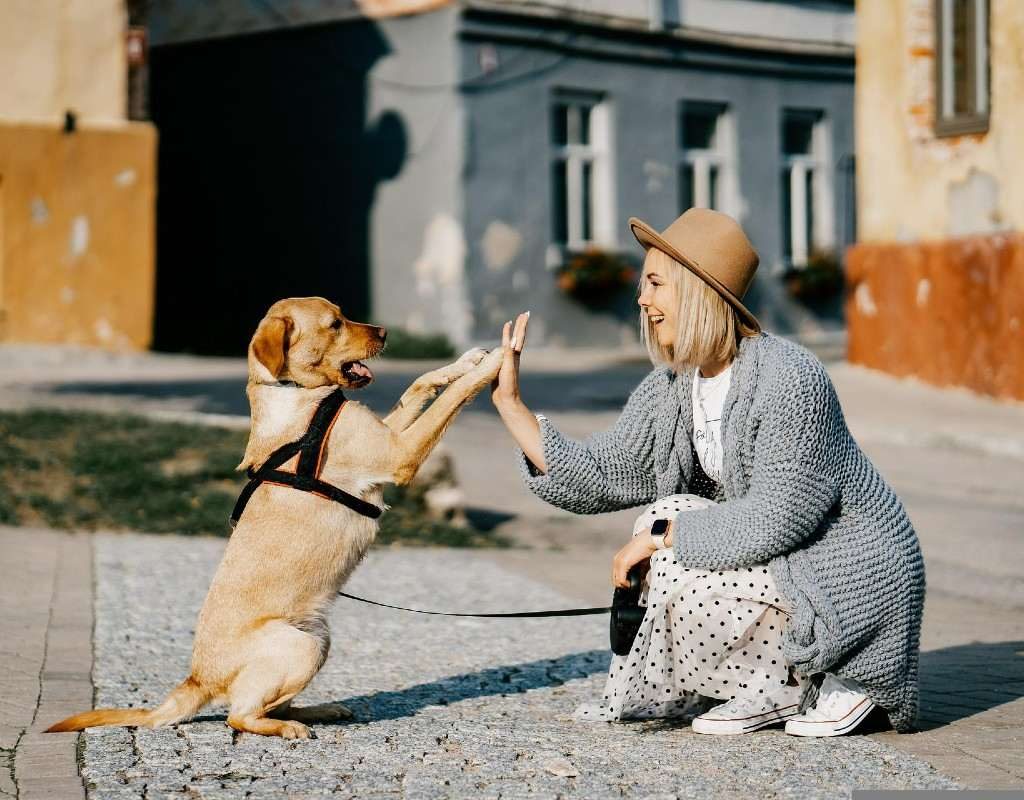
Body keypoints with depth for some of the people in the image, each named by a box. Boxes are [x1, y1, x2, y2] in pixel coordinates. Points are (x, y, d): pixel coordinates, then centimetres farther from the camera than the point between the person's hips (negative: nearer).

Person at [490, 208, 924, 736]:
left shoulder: (787, 378, -24)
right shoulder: (669, 389, 2)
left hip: (856, 575, -9)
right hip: (781, 562, 9)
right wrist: (510, 403, -3)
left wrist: (661, 535, -21)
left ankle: (812, 685, -1)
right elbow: (599, 478, 0)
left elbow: (780, 516, -27)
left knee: (683, 587, -21)